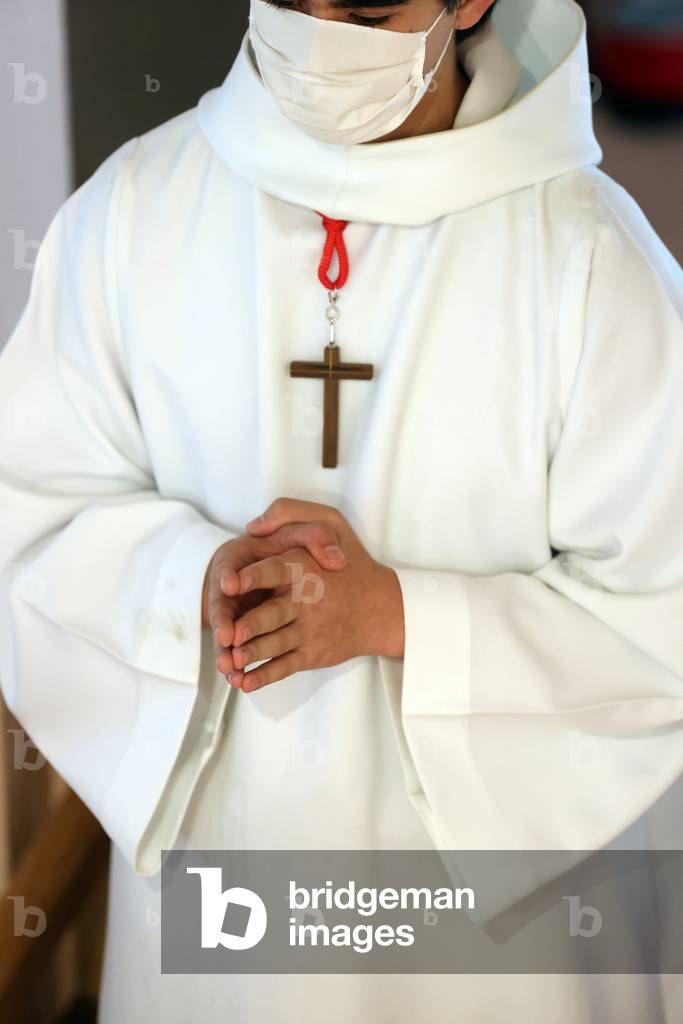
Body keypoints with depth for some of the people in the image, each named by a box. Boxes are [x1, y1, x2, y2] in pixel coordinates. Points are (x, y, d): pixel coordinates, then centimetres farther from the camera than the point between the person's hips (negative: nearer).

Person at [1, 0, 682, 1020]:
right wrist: (192, 577, -21)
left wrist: (395, 613, -24)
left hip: (495, 833, -2)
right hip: (207, 830, 2)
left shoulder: (589, 253, -18)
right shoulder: (131, 206, -8)